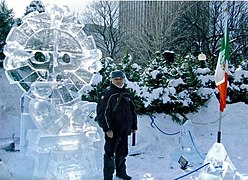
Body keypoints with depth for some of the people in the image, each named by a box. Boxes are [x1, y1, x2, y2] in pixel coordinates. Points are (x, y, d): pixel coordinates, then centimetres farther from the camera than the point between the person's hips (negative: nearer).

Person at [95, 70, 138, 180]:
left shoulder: (126, 94, 13)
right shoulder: (107, 93, -10)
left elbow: (132, 112, 21)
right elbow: (103, 112, -16)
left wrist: (134, 126, 19)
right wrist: (107, 129, -21)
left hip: (124, 130, 7)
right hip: (112, 131, -7)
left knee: (122, 153, 18)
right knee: (110, 154, -1)